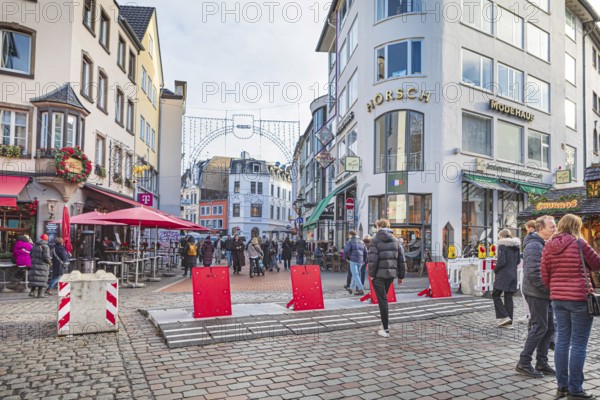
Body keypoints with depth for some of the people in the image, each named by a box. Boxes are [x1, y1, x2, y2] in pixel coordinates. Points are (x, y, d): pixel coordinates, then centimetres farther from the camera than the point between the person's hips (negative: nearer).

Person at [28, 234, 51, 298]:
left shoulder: (34, 246, 11)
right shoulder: (45, 246, -13)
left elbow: (31, 255, 12)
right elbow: (46, 257, -18)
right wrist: (50, 262, -2)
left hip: (34, 264, 7)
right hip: (42, 265, -7)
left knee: (35, 277, 13)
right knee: (42, 278, -1)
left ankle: (32, 292, 10)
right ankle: (40, 293, 1)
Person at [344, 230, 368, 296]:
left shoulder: (350, 242, -4)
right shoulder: (361, 242, 16)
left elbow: (346, 251, -13)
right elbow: (365, 252, 16)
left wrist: (346, 258, 3)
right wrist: (364, 260, 24)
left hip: (353, 260, -7)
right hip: (360, 261, 7)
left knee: (355, 275, -7)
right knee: (356, 274, 17)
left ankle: (361, 290, -15)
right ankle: (352, 288, 27)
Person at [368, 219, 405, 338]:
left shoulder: (376, 240, -5)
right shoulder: (395, 240, 10)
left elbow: (373, 259, -13)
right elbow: (401, 259, 8)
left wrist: (371, 274, -5)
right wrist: (401, 276, 13)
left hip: (379, 274, -5)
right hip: (391, 274, 5)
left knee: (382, 300, 0)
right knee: (383, 298, 22)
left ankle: (385, 329, 1)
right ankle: (384, 323, 24)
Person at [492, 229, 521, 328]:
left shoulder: (502, 245, -13)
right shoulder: (516, 246, 11)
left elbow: (501, 261, -18)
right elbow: (518, 260, 16)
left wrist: (495, 270, -4)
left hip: (503, 275, -7)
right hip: (513, 275, 7)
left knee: (495, 295, 5)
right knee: (509, 297, 10)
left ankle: (504, 317, -3)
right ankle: (509, 322, 13)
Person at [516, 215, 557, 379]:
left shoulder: (544, 245, 15)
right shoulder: (534, 246, -18)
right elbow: (533, 273, -25)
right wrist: (548, 289, -19)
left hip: (545, 294, 10)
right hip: (537, 294, -10)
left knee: (549, 328, 13)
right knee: (539, 327, -5)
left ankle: (542, 363, 23)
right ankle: (523, 363, 5)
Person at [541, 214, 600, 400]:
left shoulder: (548, 246, 4)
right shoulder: (578, 243, -9)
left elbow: (545, 276, 5)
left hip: (558, 299, 5)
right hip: (579, 298, -5)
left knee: (562, 340, 12)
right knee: (578, 344, 3)